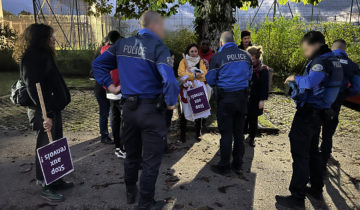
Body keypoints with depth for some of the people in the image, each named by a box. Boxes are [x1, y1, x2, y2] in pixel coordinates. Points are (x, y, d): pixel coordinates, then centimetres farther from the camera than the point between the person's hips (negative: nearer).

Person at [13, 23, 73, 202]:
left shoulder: (43, 55, 16)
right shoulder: (32, 58, -15)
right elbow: (34, 89, -22)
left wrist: (54, 111, 17)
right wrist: (46, 114, -25)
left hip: (53, 109, 10)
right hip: (42, 112, -10)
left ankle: (56, 181, 31)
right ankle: (46, 187, 16)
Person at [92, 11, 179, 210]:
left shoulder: (122, 44, 6)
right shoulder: (158, 47, -14)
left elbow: (98, 64, 12)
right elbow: (169, 80, -27)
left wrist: (109, 85, 12)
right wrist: (171, 102, -12)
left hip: (129, 108, 7)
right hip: (151, 110, -6)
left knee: (132, 156, 24)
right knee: (151, 161, 9)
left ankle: (130, 193, 42)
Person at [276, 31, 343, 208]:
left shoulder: (322, 61, -19)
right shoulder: (333, 60, 13)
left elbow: (311, 81, -37)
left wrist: (295, 79, -18)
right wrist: (298, 84, 11)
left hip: (308, 113, -10)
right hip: (318, 113, 10)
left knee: (300, 154, -5)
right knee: (312, 151, 20)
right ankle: (316, 188, 33)